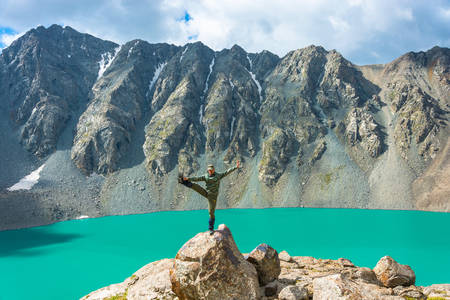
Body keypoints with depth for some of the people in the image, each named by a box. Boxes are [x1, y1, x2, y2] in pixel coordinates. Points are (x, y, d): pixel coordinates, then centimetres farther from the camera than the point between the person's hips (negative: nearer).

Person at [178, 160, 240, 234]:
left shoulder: (218, 175, -2)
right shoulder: (205, 176, 4)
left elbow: (227, 172, -8)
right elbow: (197, 178, -6)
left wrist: (235, 167, -17)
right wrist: (188, 178, -20)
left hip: (212, 196, -2)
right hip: (206, 193, 2)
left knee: (211, 212, -1)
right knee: (194, 185, -14)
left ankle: (211, 228, 12)